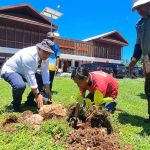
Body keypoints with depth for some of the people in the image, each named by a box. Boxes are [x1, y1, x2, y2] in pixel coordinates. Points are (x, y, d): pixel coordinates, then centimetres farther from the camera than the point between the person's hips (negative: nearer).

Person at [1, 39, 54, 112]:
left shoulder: (45, 57, -10)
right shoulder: (29, 55, -35)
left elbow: (45, 72, -10)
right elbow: (30, 76, -37)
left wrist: (47, 89, -17)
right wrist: (37, 94, -36)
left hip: (25, 72, 8)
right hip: (10, 70, -8)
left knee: (43, 80, -3)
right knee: (20, 85, -36)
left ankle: (30, 101, 12)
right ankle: (16, 105, -5)